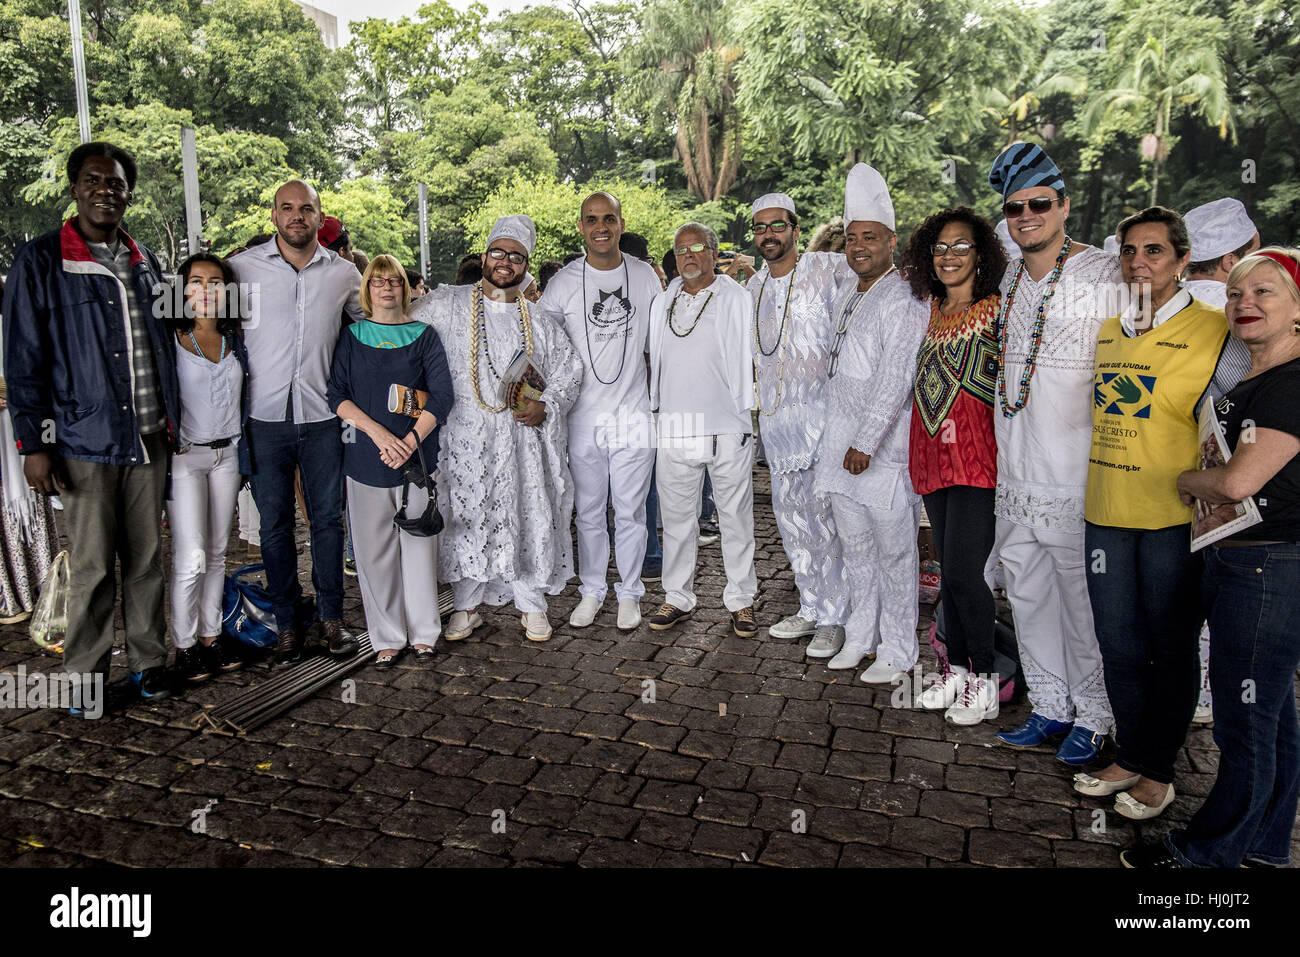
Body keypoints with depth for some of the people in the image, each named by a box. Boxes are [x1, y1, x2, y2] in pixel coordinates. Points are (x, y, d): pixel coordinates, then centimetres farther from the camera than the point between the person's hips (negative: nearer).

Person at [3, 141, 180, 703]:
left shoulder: (144, 263, 13)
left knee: (147, 557, 10)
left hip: (148, 439, 4)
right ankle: (85, 674, 17)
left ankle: (148, 660, 22)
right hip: (85, 443, -4)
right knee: (92, 566, 2)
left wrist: (172, 422, 15)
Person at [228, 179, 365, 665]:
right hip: (266, 417, -1)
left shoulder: (343, 273, 6)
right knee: (275, 524, 6)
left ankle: (331, 616, 20)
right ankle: (286, 623, 18)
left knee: (327, 519, 6)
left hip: (323, 417, 1)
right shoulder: (242, 267, 1)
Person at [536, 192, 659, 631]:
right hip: (583, 417, 1)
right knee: (588, 512, 11)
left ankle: (629, 593, 22)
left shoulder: (646, 277, 5)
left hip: (633, 414, 0)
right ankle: (591, 591, 27)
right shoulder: (563, 282, 1)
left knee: (630, 512, 6)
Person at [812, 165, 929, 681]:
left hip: (883, 451, -8)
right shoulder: (843, 299, 16)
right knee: (856, 551, 16)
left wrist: (865, 442, -20)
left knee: (894, 554, 2)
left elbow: (895, 380, -19)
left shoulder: (902, 301, -12)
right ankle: (859, 637, 29)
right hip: (839, 445, 8)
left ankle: (897, 652, 15)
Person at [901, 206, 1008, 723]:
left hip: (976, 453, -6)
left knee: (963, 571, -8)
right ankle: (956, 669, 23)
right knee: (949, 571, 11)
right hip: (933, 454, 6)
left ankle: (984, 680, 8)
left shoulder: (996, 311, -3)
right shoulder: (932, 313, 15)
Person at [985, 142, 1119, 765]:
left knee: (1082, 601, 4)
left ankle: (1091, 716, 22)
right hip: (1013, 478, 6)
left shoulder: (1105, 276, -7)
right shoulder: (1005, 281, 12)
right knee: (1027, 596, 13)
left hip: (1076, 479, -6)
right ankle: (1051, 707, 28)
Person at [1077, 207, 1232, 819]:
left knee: (1170, 648, 8)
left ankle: (1159, 773, 24)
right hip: (1107, 514, 5)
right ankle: (1128, 758, 30)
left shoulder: (1214, 329, -6)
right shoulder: (1108, 332, 11)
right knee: (1119, 645, 14)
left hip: (1175, 517, -5)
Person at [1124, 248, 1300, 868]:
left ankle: (1208, 852, 19)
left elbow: (1240, 480, -24)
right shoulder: (1247, 383, 14)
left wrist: (1184, 480, -7)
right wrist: (1200, 485, 7)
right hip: (1236, 561, 10)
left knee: (1244, 723, 4)